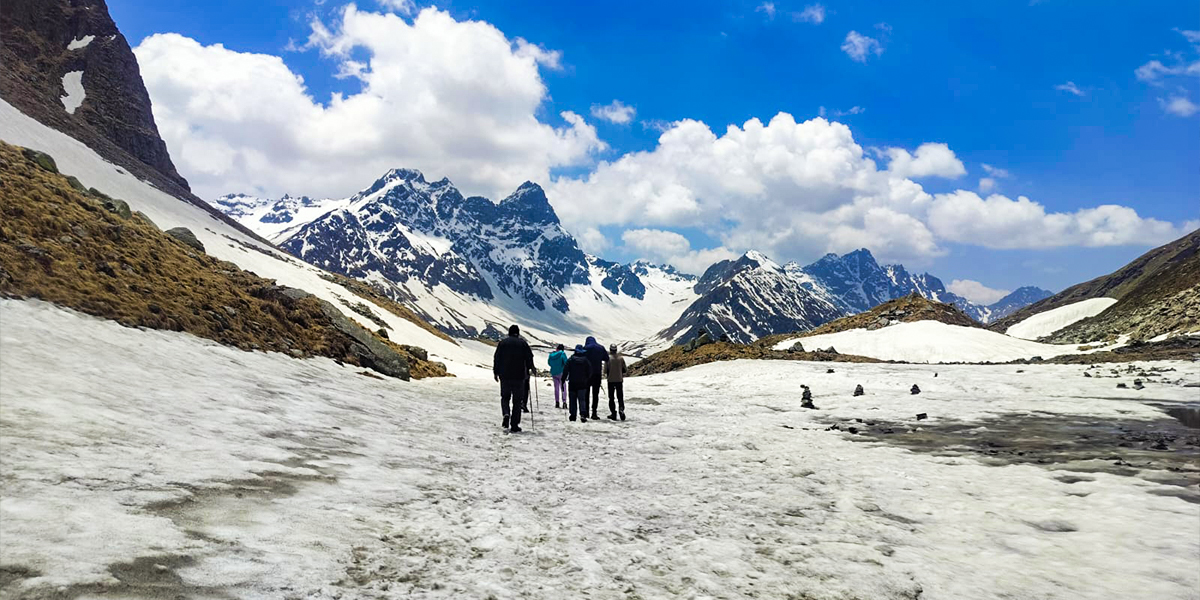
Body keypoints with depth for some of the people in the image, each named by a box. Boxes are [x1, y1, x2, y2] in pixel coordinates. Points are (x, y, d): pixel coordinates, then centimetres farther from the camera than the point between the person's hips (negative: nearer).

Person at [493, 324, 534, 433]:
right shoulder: (523, 343, 1)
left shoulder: (502, 343, 4)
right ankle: (514, 425, 1)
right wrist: (530, 369, 17)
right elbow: (529, 358, 1)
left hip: (505, 376, 1)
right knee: (517, 400, 4)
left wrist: (496, 372, 11)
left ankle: (506, 414, -12)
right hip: (519, 376, -1)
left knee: (505, 397, 16)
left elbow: (497, 358, 3)